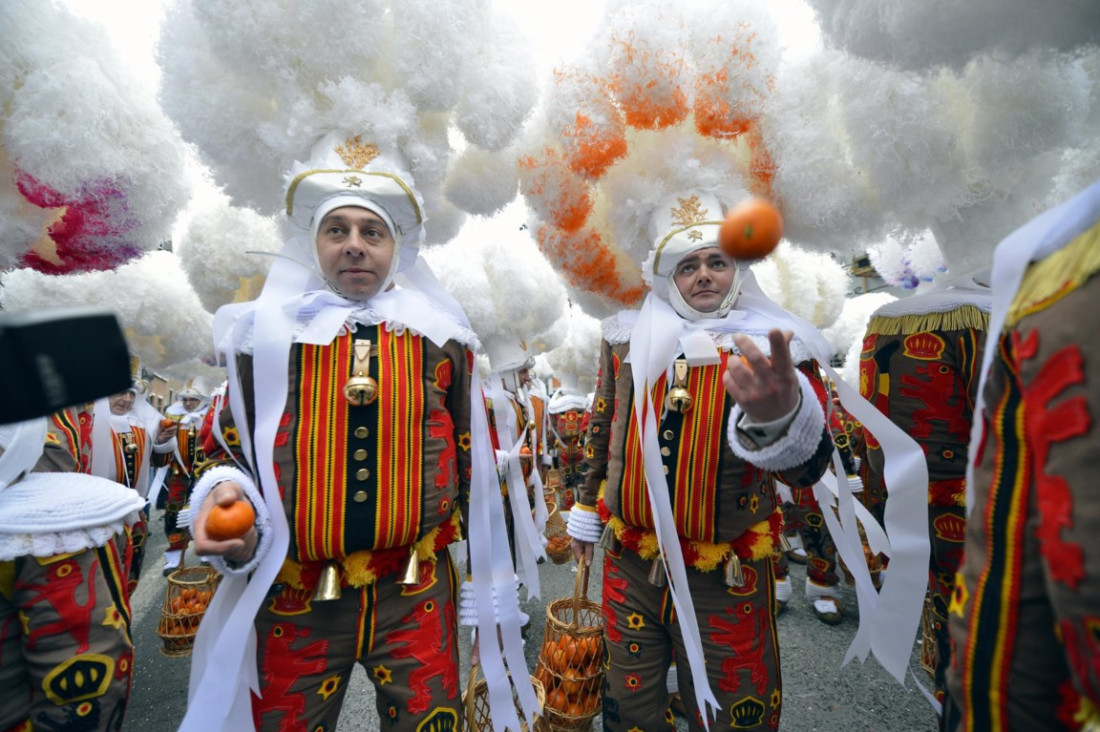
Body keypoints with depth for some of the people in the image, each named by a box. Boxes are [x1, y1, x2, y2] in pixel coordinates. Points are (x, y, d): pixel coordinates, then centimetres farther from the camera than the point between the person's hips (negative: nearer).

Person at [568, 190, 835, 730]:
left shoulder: (770, 350, -11)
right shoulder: (629, 338, -1)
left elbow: (807, 463, -28)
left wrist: (778, 414, -51)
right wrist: (586, 511, 16)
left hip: (726, 581, -2)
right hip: (629, 566, 3)